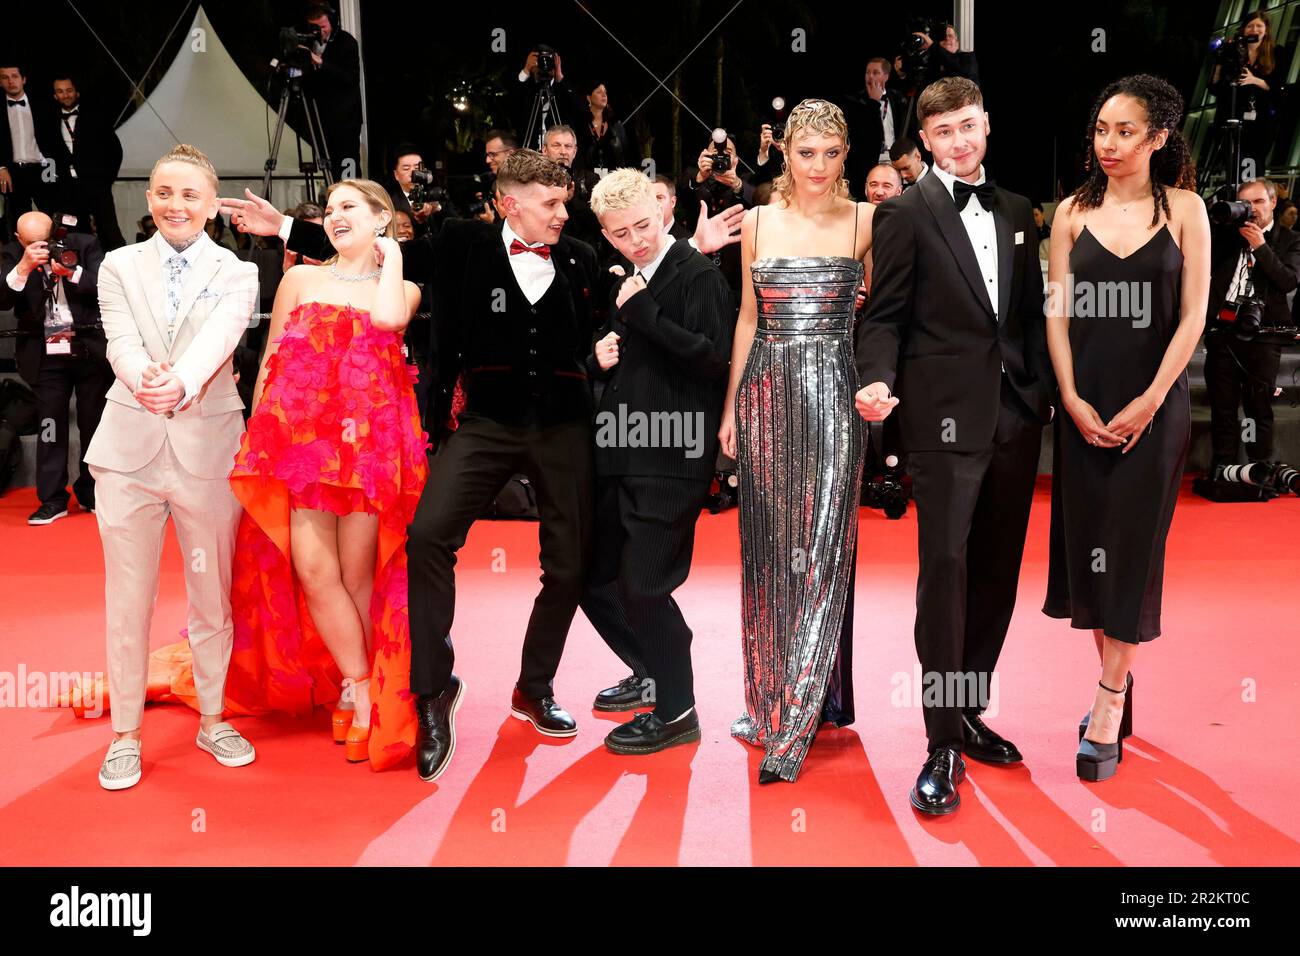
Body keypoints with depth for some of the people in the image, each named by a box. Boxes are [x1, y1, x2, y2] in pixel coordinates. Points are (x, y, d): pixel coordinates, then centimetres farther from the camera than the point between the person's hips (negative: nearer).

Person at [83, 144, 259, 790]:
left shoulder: (236, 273, 4)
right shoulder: (119, 266, 8)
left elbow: (218, 337, -15)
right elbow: (121, 342, -7)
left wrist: (182, 382, -35)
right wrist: (144, 379, -30)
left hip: (208, 446, -1)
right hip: (130, 446, 1)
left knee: (213, 595, 9)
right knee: (127, 598, 6)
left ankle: (213, 720, 27)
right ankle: (125, 734, 21)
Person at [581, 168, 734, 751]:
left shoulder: (698, 275, -9)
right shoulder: (625, 284, 15)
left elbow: (715, 359, -21)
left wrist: (643, 310, -20)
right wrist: (600, 358, 2)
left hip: (672, 460, -8)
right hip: (621, 456, 9)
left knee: (642, 584, -7)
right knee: (595, 578, 14)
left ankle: (676, 711, 12)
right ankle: (652, 674, 35)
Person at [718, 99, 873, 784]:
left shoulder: (865, 221, 3)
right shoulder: (758, 223, 9)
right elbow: (748, 318, 13)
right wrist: (730, 407, 10)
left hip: (833, 395, -2)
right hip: (767, 393, 3)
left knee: (820, 551, -5)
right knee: (767, 548, 8)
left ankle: (793, 725, 1)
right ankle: (767, 698, 22)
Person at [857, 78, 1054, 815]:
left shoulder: (1018, 212, 15)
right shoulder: (906, 213, -1)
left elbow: (1033, 312, 15)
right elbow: (886, 315, -5)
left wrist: (1047, 391, 7)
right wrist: (878, 381, -21)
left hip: (1016, 415, 6)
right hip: (946, 416, -6)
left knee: (997, 569, 10)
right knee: (946, 566, -8)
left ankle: (969, 712, 25)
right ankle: (943, 745, 0)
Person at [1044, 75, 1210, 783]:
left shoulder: (1184, 209, 1)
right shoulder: (1074, 211, 5)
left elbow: (1193, 314, -3)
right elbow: (1057, 313, 2)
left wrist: (1150, 401, -11)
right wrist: (1073, 400, -8)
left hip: (1154, 404, -2)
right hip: (1084, 404, 2)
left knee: (1132, 545, -1)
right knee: (1086, 540, 4)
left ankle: (1111, 701, 6)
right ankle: (1114, 677, 20)